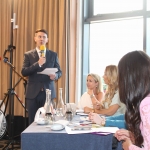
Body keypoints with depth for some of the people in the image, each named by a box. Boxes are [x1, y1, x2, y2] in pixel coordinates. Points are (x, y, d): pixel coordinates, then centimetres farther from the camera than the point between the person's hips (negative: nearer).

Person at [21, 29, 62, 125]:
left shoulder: (53, 55, 9)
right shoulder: (28, 55, 5)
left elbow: (59, 72, 10)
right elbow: (24, 72, -6)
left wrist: (55, 75, -14)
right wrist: (38, 64, -17)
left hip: (48, 92, 1)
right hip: (33, 93, -1)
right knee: (33, 121, 4)